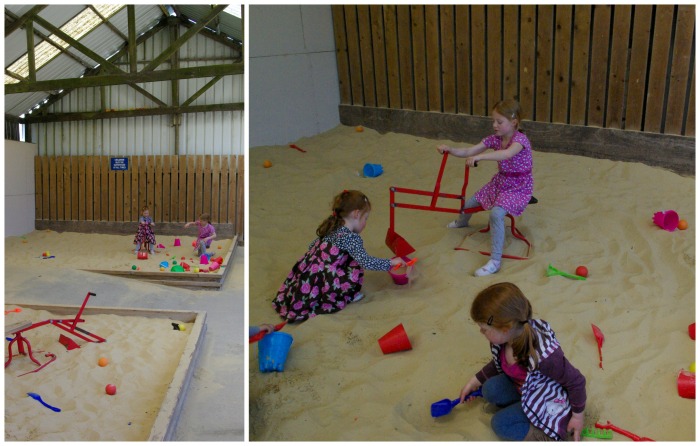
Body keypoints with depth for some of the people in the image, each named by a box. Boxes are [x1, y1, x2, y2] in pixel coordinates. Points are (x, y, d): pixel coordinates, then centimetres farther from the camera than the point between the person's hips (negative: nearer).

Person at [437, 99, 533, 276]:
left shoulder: (520, 139, -23)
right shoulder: (494, 139, -2)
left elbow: (507, 154, -46)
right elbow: (468, 152, -4)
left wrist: (479, 157, -56)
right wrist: (449, 149, -22)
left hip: (518, 188, -8)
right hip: (500, 183, 8)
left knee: (496, 213, -34)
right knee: (468, 204, 16)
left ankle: (495, 261, -31)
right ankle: (462, 222, 56)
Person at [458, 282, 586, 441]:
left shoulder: (543, 355, -40)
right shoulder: (507, 337, -17)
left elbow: (576, 381, -24)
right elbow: (498, 363, 8)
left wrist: (578, 415, -11)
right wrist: (476, 381, 12)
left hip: (547, 402, -7)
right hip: (523, 388, 8)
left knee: (501, 424, -15)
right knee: (490, 389, -13)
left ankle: (549, 435, -7)